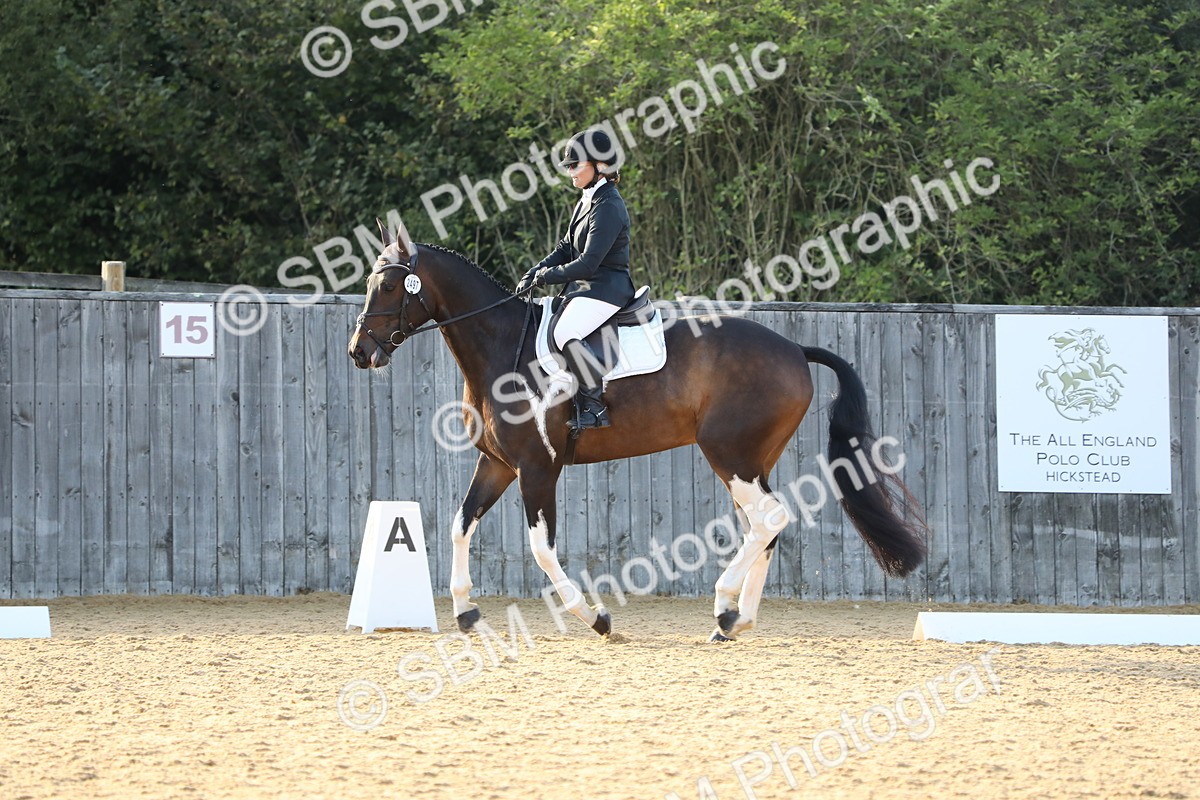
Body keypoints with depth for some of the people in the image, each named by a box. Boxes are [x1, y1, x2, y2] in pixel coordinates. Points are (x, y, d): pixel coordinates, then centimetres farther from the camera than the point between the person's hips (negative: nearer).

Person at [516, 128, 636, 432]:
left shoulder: (609, 208, -17)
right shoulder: (587, 200, 14)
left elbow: (588, 264, -21)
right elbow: (566, 248, 20)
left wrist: (549, 275, -10)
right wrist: (534, 273, 6)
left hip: (606, 289, -11)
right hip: (583, 288, 11)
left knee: (566, 333, -34)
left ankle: (595, 406, -26)